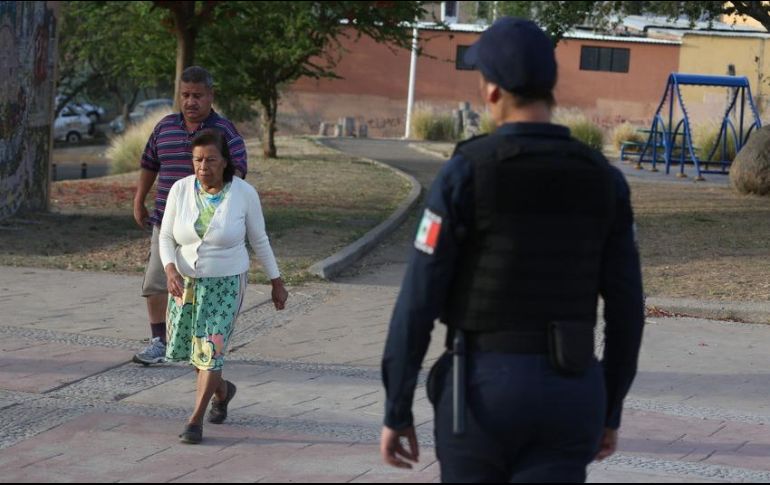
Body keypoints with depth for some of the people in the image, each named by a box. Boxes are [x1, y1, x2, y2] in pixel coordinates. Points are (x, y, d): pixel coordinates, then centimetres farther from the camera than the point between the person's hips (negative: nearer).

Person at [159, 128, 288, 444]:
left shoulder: (244, 193, -13)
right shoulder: (181, 190, -9)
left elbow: (259, 240, -1)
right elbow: (166, 237, -4)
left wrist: (276, 282, 4)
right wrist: (170, 270, -22)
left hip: (225, 284, -3)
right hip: (185, 282, 4)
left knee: (211, 349, -12)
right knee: (184, 348, 14)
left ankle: (195, 421, -1)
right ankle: (221, 391, 42)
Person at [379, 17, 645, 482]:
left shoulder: (465, 172, -9)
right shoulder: (604, 179, 3)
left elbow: (418, 301, -10)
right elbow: (626, 308, 5)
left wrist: (396, 411, -2)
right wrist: (610, 411, 17)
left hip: (483, 390, -2)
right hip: (566, 394, 3)